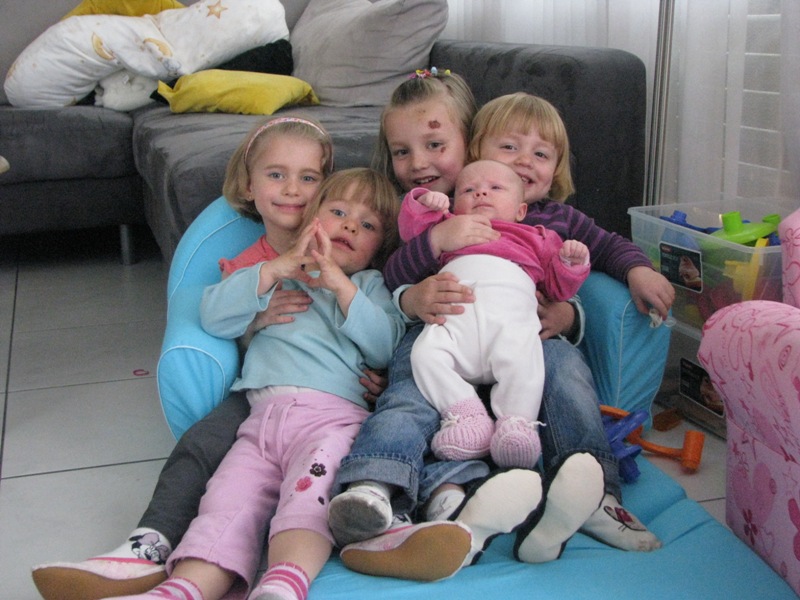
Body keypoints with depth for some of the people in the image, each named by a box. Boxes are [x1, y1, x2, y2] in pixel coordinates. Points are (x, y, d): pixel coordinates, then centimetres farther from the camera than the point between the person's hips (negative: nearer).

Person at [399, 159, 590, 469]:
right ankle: (466, 414, -28)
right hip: (453, 319, 1)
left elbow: (558, 287, 30)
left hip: (510, 318, -1)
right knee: (425, 353, -29)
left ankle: (517, 423, -33)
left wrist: (572, 262, 11)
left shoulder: (536, 238, 36)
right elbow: (412, 231, 29)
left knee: (522, 359, -34)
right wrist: (424, 203, 12)